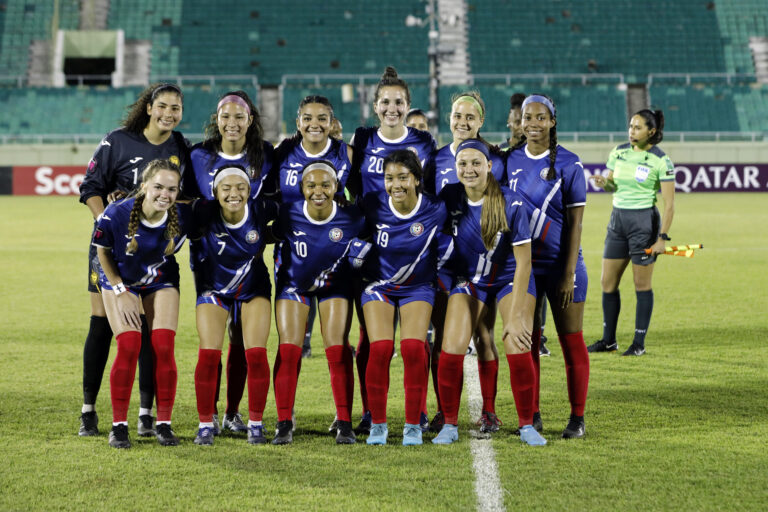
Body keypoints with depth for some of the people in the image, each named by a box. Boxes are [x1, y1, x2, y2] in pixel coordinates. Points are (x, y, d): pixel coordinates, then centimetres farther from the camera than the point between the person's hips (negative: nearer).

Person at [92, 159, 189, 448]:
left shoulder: (181, 219, -25)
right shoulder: (117, 214, -30)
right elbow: (103, 252, -11)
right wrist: (121, 293, -9)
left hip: (161, 282, 2)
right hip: (121, 280, -2)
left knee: (164, 348, -10)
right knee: (129, 346, -14)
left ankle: (164, 423, 1)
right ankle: (119, 425, -3)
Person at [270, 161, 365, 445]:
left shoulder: (351, 218, -27)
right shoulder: (288, 214, -28)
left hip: (335, 284, 0)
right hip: (293, 282, 0)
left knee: (338, 351, -7)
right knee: (288, 349, -7)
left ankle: (344, 424, 1)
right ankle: (284, 424, 1)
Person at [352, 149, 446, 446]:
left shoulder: (435, 211, -17)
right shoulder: (373, 205, -16)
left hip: (418, 287, 0)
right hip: (378, 285, 0)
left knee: (414, 347, -17)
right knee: (380, 348, -16)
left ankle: (413, 424, -2)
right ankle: (377, 423, 1)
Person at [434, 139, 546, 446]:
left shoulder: (511, 204, -22)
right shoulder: (449, 197, -13)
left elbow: (523, 262, -18)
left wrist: (516, 316, -19)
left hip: (510, 279, -2)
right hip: (468, 280, 2)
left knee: (518, 349, -17)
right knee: (451, 349, -14)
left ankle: (527, 426, 2)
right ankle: (450, 424, 4)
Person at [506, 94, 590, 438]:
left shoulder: (568, 164, -6)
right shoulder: (510, 160, 4)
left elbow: (575, 222, -7)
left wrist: (569, 273, -12)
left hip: (560, 264, -3)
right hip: (523, 263, 4)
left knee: (571, 341, 1)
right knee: (527, 341, 6)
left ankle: (577, 419, 8)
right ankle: (532, 415, 16)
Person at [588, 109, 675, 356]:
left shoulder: (660, 160, -10)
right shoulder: (618, 152, 6)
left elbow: (669, 203, -10)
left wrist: (662, 237, -16)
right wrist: (604, 182, -6)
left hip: (644, 221, -6)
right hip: (618, 219, 6)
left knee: (642, 285, -1)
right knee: (608, 283, 6)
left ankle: (639, 343, 7)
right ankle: (609, 340, 17)